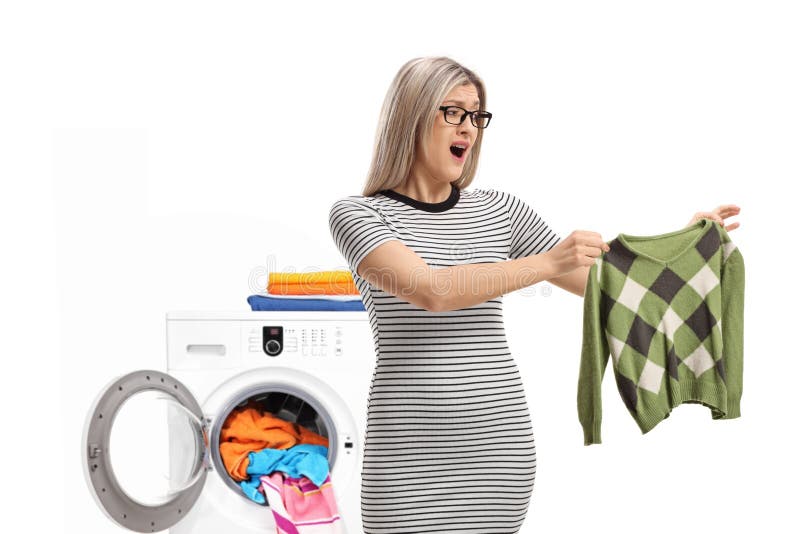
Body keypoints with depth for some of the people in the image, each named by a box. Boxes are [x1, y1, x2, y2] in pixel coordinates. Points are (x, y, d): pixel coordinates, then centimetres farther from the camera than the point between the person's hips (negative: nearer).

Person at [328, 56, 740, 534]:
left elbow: (597, 281, 16)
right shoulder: (357, 214, -1)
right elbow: (432, 291, -18)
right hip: (411, 453, -3)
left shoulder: (501, 211, 11)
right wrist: (547, 263, -21)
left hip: (500, 442, 3)